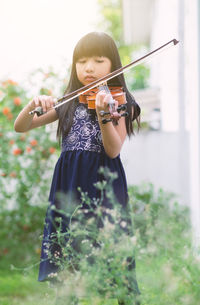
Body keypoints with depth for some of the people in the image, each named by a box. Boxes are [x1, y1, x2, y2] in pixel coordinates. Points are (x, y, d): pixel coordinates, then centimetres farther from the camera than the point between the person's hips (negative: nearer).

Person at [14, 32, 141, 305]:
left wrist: (102, 113, -28)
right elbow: (21, 127, 10)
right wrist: (33, 105, -11)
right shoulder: (68, 104, 12)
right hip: (68, 185, 4)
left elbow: (113, 150, -12)